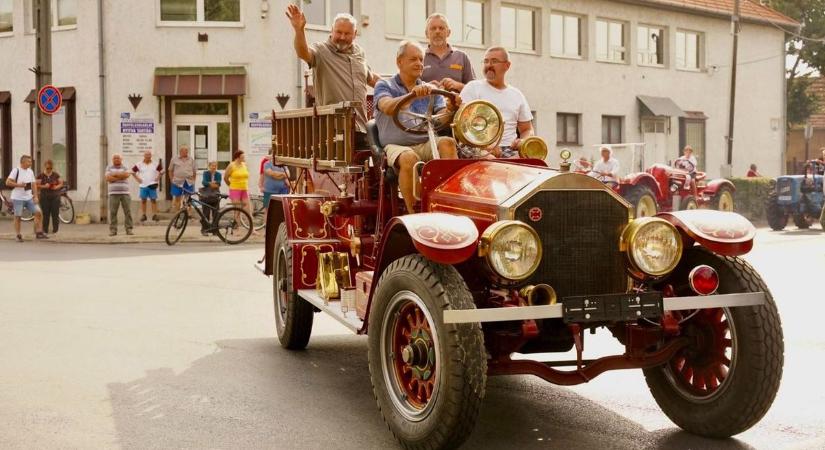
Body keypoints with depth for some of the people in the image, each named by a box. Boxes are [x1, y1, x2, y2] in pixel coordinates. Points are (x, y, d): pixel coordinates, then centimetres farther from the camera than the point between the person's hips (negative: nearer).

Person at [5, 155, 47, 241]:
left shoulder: (30, 171, 11)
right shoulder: (16, 170, -8)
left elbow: (34, 184, 13)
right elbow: (8, 182, -12)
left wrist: (35, 196, 4)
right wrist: (18, 185, -21)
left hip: (29, 198, 5)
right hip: (18, 198, -5)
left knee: (38, 212, -4)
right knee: (18, 216, 0)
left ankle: (39, 233, 3)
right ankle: (18, 236, 9)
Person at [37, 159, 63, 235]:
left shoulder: (56, 175, 7)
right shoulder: (41, 176, 2)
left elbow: (61, 183, 11)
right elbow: (37, 186, 0)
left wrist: (56, 187, -9)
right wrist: (44, 186, -17)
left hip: (55, 197, 1)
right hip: (44, 197, -1)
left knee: (55, 214, -2)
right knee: (45, 214, -2)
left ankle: (55, 230, 5)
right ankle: (45, 230, 5)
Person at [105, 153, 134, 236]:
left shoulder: (125, 168, 12)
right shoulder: (109, 168, 12)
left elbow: (126, 174, -10)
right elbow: (108, 178, -5)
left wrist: (114, 174, -6)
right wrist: (120, 177, -7)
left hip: (125, 193, 0)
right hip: (113, 193, 0)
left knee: (128, 211, -3)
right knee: (112, 212, -5)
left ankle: (129, 229, 1)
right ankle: (113, 230, -2)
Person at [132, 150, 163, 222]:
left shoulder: (155, 164, 3)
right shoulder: (139, 165, 3)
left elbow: (161, 170, 13)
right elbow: (133, 171, 12)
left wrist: (158, 177, 4)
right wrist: (137, 178, 5)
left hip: (152, 185, -1)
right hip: (143, 185, 1)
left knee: (153, 200, -2)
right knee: (143, 200, 4)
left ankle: (154, 215, 0)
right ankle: (143, 215, 10)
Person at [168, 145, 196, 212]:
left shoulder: (191, 160, 8)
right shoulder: (174, 160, 4)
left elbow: (194, 172, 12)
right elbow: (170, 171, 9)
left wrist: (193, 180, 5)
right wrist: (172, 180, 3)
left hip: (189, 183, 1)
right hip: (177, 182, -1)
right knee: (177, 199, 3)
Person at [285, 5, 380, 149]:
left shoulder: (359, 52, 16)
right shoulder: (321, 51, -2)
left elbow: (370, 77, 33)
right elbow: (303, 53, -25)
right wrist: (299, 30, -41)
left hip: (360, 127, 6)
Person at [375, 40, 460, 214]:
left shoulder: (430, 90, 19)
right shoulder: (384, 86, 8)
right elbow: (388, 108, -16)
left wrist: (451, 109, -21)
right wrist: (412, 94, -33)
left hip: (427, 144, 3)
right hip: (396, 146, -3)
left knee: (447, 143, -28)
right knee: (409, 158, -36)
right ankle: (414, 214, -29)